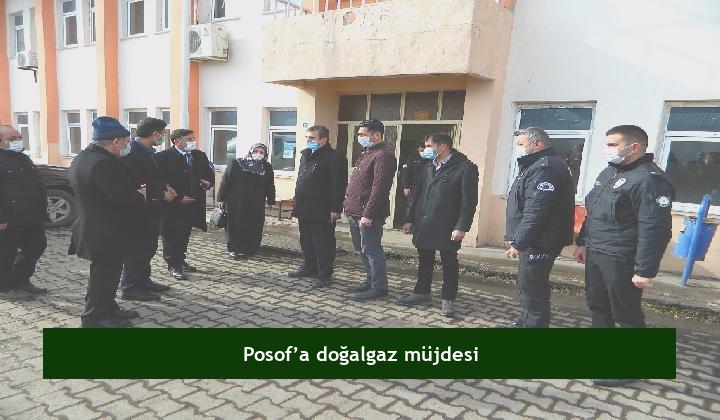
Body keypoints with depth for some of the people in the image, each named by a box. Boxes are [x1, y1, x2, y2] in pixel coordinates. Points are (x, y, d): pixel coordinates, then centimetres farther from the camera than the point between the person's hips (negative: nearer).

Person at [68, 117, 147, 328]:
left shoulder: (82, 158, 8)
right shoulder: (103, 163, -26)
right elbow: (123, 197, -28)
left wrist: (134, 192, 6)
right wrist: (141, 195, -9)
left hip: (94, 229, 10)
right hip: (106, 233, -10)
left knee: (107, 272, 21)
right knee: (104, 274, 4)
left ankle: (108, 308, 35)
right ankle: (94, 317, 18)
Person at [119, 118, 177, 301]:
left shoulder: (146, 151, 11)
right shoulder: (133, 152, -20)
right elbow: (136, 185, -24)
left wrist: (164, 187, 5)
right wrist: (162, 194, -16)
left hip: (149, 210, 10)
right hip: (138, 210, -10)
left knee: (149, 246, 18)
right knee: (136, 248, 0)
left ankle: (143, 281, 31)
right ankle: (130, 287, 13)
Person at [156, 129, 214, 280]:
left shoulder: (200, 156, 9)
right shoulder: (163, 157, -11)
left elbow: (210, 173, 19)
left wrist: (209, 182, -4)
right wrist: (179, 197, -17)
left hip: (194, 204, 7)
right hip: (172, 205, -6)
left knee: (185, 234, 16)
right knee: (171, 235, 2)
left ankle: (180, 260, 29)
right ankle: (173, 265, 11)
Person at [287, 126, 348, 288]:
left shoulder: (335, 158, -12)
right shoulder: (305, 155, 15)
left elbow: (339, 186, -16)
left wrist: (336, 209, -19)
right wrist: (297, 203, 19)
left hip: (322, 212, -9)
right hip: (304, 209, 9)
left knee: (323, 244, 0)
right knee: (306, 242, 19)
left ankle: (325, 275, 9)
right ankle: (309, 268, 34)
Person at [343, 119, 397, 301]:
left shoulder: (383, 156, -16)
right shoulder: (367, 153, 18)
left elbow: (379, 188, -23)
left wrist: (368, 214, -25)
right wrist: (349, 204, 18)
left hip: (368, 214, -10)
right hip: (356, 212, 10)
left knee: (371, 250, -3)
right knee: (362, 249, 17)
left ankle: (379, 287, 8)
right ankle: (371, 280, 30)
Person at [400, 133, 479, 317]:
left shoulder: (465, 167, -9)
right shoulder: (428, 167, 13)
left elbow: (469, 201, -12)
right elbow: (417, 194, 15)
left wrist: (461, 227, -17)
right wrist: (410, 219, 12)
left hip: (447, 227, -6)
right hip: (423, 224, 6)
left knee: (449, 263, 6)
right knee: (425, 260, 15)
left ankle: (448, 299, 18)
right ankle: (422, 293, 29)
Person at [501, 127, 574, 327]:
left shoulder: (546, 168, -19)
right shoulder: (537, 165, 17)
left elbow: (536, 211, -26)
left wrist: (519, 243, -24)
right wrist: (518, 240, 19)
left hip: (539, 243, -11)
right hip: (533, 241, 11)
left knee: (532, 288, -3)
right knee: (526, 285, 21)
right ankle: (524, 322, 35)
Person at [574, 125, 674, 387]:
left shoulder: (650, 179, -17)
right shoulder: (609, 172, 12)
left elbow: (654, 230, -21)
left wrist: (645, 271, -22)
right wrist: (583, 242, 19)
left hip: (621, 260, -9)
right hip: (595, 254, 9)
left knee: (626, 315, 4)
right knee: (597, 305, 19)